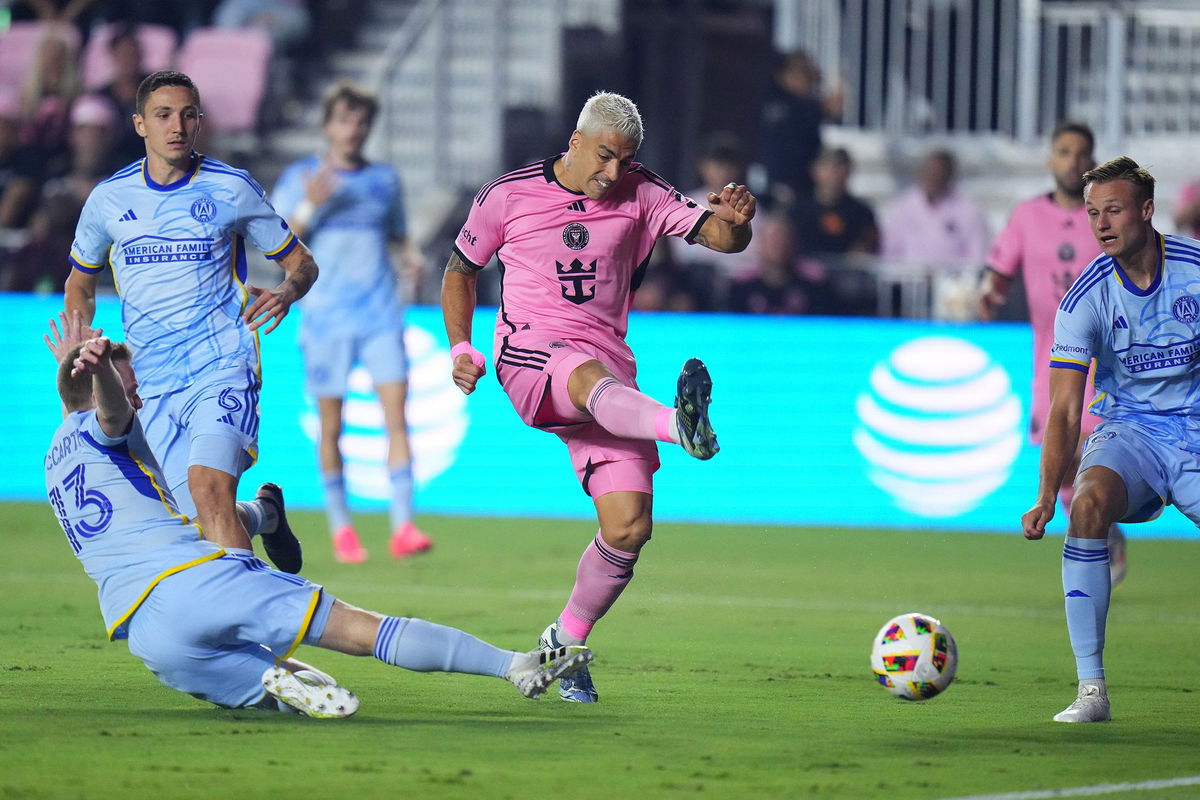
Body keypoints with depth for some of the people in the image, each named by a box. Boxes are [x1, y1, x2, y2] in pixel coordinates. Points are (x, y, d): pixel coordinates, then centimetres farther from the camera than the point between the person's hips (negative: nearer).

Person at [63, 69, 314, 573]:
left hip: (223, 366, -3)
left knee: (209, 488, -27)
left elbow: (301, 262, 9)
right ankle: (264, 514, 32)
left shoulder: (231, 189, 1)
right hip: (153, 384, 3)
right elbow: (80, 285, 23)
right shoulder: (108, 199, 8)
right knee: (204, 520, -2)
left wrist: (286, 291, -15)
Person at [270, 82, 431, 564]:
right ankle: (340, 528, 14)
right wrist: (310, 206, -15)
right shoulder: (299, 178, 4)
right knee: (331, 426, 2)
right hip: (326, 318, -2)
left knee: (396, 415, -10)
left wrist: (413, 258, 2)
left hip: (381, 314, 2)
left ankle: (403, 526, -13)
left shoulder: (385, 180, 13)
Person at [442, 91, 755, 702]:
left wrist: (733, 221, -27)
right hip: (530, 353, -3)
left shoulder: (641, 197, 6)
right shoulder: (507, 195, 4)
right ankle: (680, 427, -74)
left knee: (629, 527, -10)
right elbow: (460, 269, 18)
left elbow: (720, 238, -3)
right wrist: (461, 349, 5)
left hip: (607, 365, 3)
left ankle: (566, 641, 12)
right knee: (593, 377, -41)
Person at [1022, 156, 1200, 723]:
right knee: (1088, 503, -30)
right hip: (1127, 431, 0)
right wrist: (1046, 496, -24)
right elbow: (1064, 409, -12)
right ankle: (1091, 689, -28)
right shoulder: (1087, 297, -9)